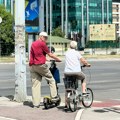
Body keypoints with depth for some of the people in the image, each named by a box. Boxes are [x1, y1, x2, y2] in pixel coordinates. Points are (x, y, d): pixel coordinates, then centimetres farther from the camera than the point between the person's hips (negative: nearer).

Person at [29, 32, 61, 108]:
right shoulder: (42, 44, -6)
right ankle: (54, 96, 9)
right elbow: (50, 54, -3)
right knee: (51, 79, 11)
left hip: (32, 66, 7)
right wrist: (58, 59, 9)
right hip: (41, 65, -7)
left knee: (35, 84, 4)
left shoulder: (33, 44, 18)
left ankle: (36, 103, 2)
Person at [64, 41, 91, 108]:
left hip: (67, 72, 3)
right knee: (83, 78, 30)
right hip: (76, 72, -3)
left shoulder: (67, 53, 12)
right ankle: (84, 92, 18)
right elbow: (83, 60, -9)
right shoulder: (77, 53, 0)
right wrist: (87, 64, 11)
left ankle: (66, 103, 15)